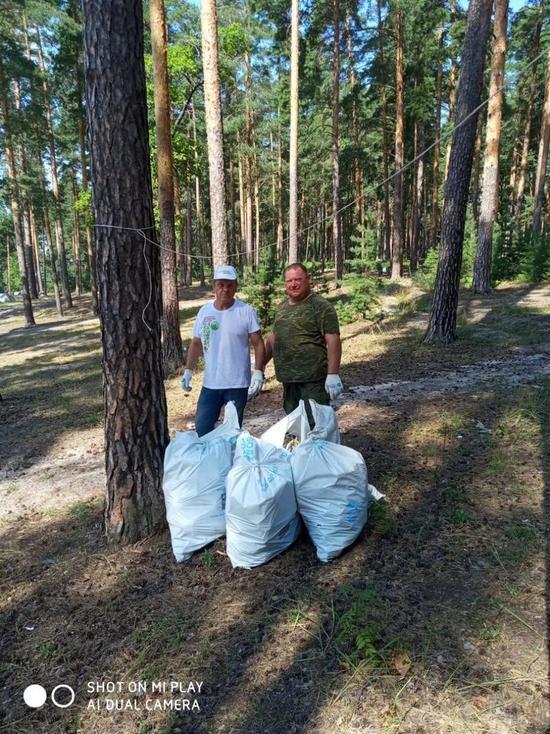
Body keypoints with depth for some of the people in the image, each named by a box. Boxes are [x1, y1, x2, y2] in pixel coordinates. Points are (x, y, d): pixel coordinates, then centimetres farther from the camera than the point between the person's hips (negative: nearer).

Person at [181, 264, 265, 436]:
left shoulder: (246, 311, -7)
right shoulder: (204, 311, 4)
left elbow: (258, 344, -6)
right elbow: (196, 343, 12)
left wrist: (258, 372, -17)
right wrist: (188, 370, 4)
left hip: (238, 384, -3)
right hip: (210, 384, 4)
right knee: (202, 428, 9)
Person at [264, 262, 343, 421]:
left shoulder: (320, 306, -8)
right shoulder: (282, 307, 14)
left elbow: (333, 340, -14)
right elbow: (273, 338, 21)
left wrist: (333, 374, -20)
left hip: (313, 380, -7)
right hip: (288, 379, 7)